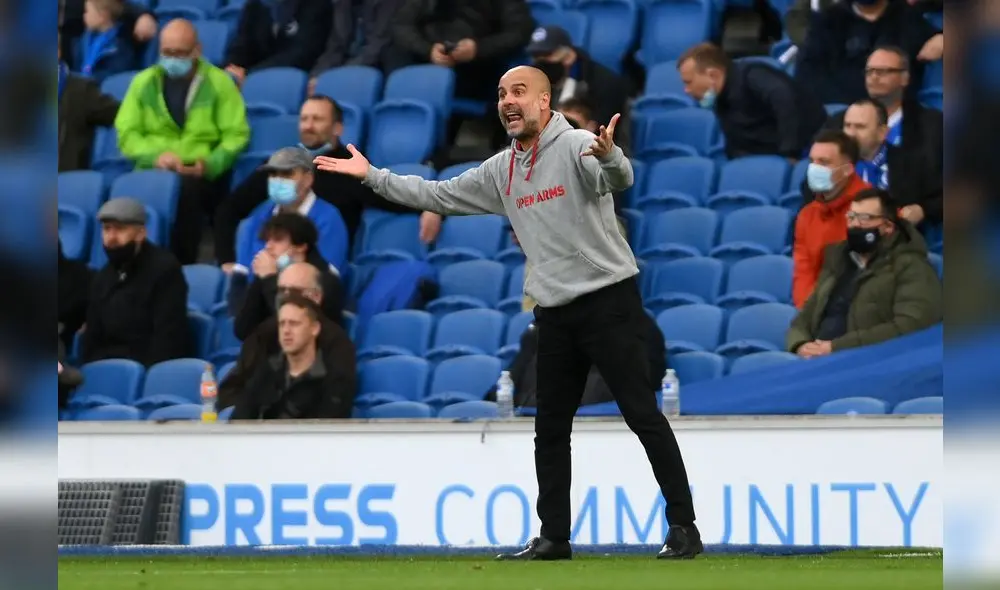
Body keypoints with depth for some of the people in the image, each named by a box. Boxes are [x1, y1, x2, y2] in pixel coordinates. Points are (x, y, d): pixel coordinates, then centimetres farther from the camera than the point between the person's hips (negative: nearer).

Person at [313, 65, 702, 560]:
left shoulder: (577, 147, -12)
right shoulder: (500, 171, 11)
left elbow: (620, 179, -31)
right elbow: (438, 195, 20)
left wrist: (609, 156, -55)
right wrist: (372, 176, 16)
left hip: (608, 299, -8)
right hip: (555, 311, 8)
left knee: (642, 414, -9)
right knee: (550, 427, 10)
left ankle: (683, 528, -7)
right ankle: (554, 536, 17)